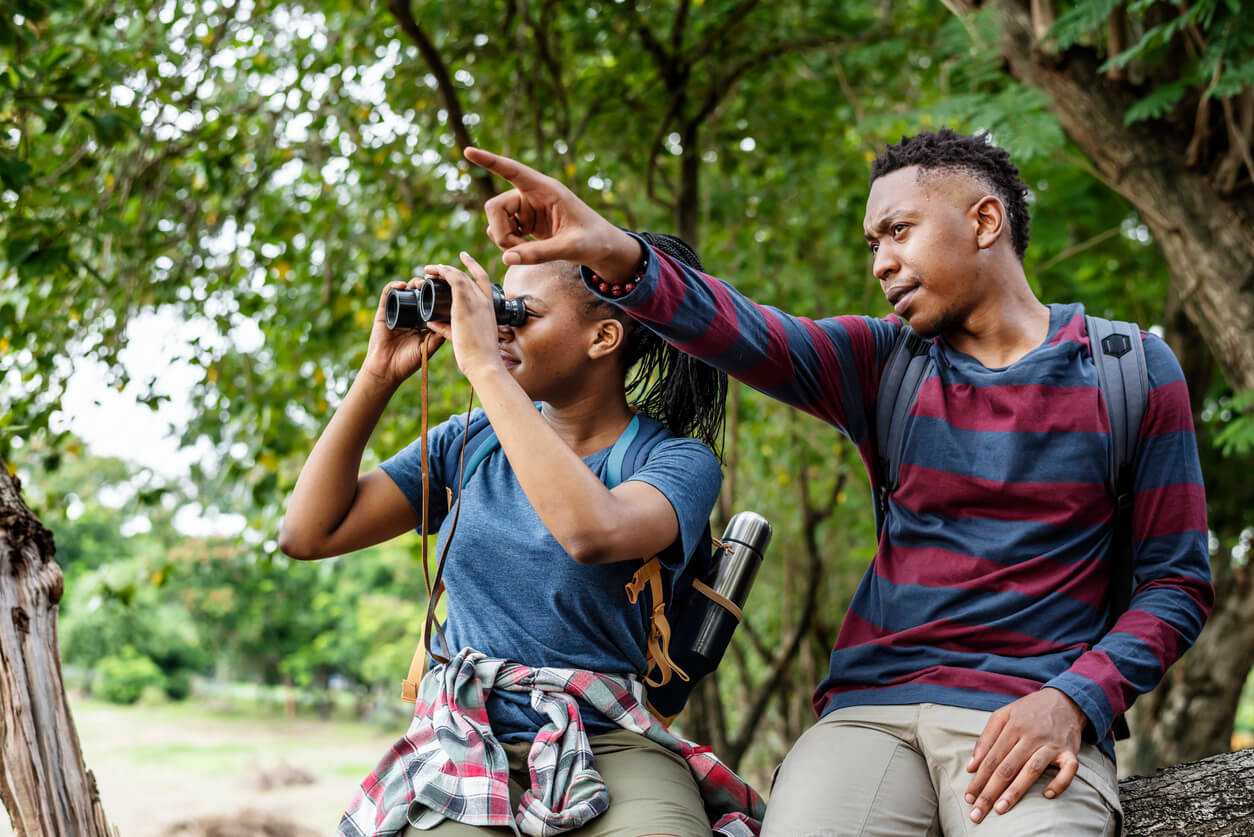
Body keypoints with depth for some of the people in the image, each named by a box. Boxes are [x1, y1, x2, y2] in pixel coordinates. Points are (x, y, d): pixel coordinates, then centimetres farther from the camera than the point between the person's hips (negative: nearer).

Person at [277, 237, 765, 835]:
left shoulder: (680, 461, -2)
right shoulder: (468, 444, 12)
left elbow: (592, 532, -26)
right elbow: (307, 534, 8)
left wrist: (483, 365, -20)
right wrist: (378, 377, 2)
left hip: (614, 750, -2)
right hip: (466, 749, 2)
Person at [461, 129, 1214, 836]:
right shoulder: (884, 362, 12)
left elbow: (1177, 583, 5)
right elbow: (748, 335, -7)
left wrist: (1072, 702, -12)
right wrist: (619, 259, -27)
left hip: (1026, 715, -2)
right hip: (871, 704, 3)